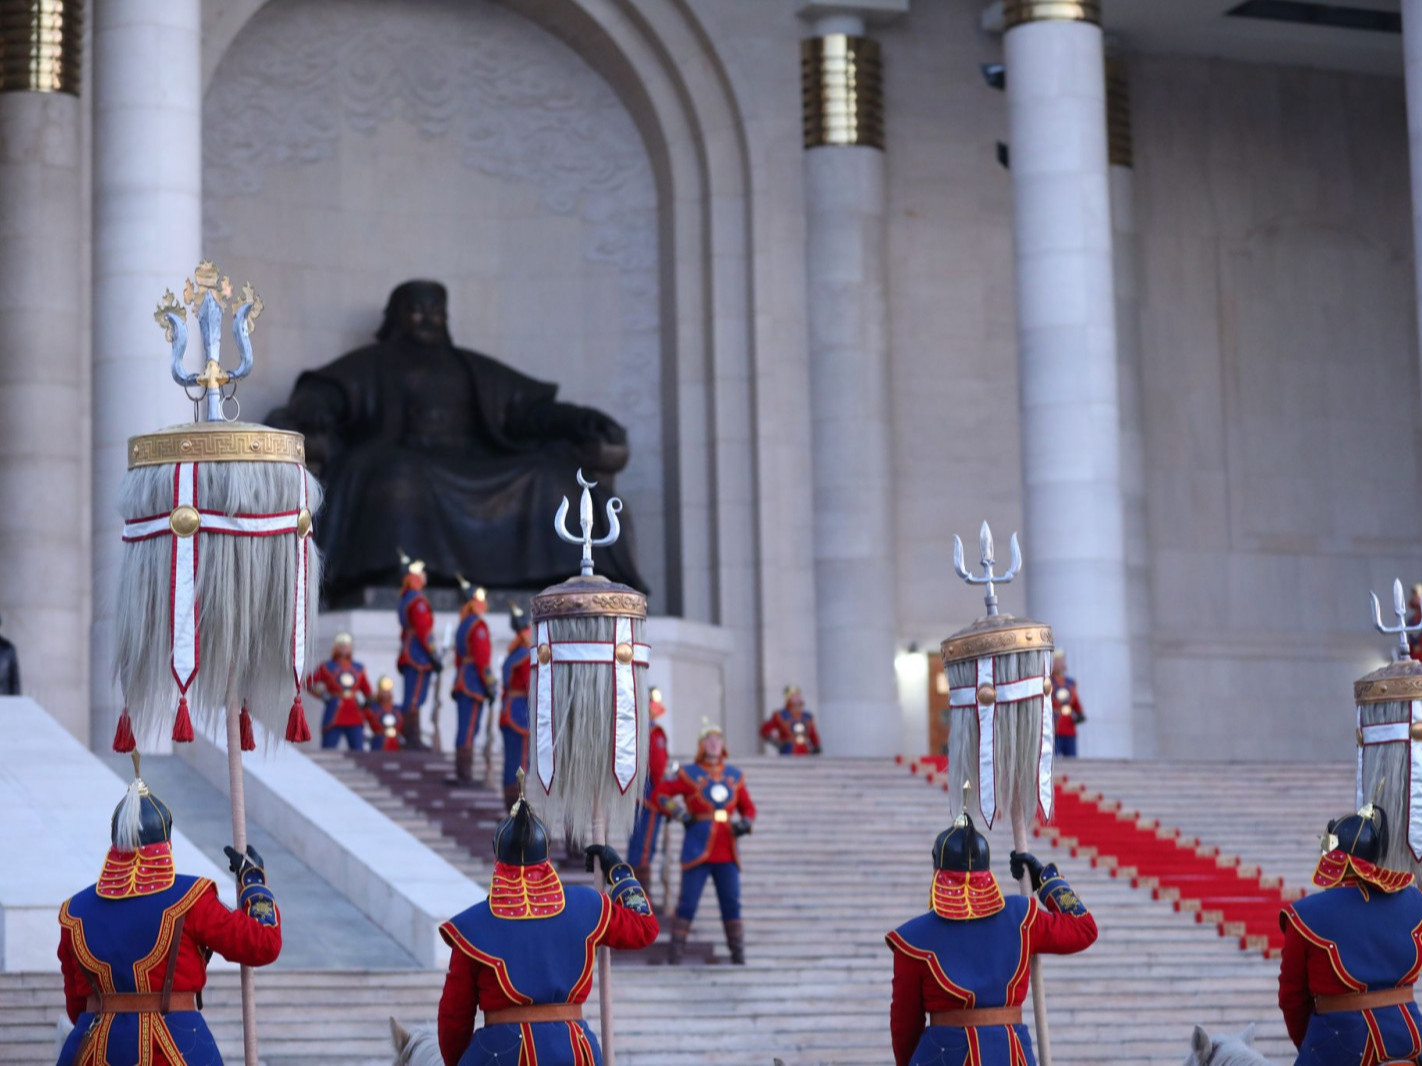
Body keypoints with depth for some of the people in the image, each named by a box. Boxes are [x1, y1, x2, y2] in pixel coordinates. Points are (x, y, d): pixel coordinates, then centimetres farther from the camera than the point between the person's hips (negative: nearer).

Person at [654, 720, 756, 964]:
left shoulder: (734, 776, 13)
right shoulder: (689, 774, 1)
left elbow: (748, 807, 20)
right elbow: (660, 794, 4)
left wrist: (746, 823, 0)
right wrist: (678, 812, -9)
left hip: (726, 851, 4)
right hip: (697, 850, -4)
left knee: (731, 903, 5)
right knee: (688, 901, -4)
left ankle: (738, 954, 11)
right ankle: (675, 954, 1)